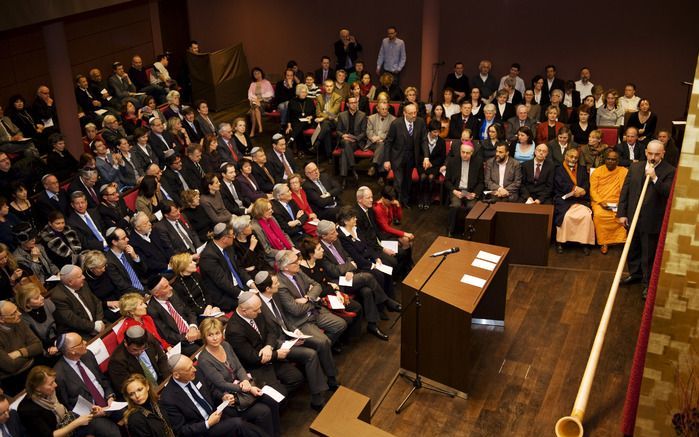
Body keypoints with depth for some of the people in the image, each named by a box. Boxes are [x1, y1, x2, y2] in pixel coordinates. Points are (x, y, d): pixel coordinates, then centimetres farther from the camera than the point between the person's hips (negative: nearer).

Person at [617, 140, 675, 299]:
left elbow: (669, 193, -20)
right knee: (633, 249, 20)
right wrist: (622, 213, 1)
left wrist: (654, 178, -28)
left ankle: (647, 283, 17)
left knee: (649, 254, 4)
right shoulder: (635, 167, 4)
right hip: (633, 217, 5)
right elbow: (625, 190, 5)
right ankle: (635, 274, 40)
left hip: (652, 220, -5)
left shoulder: (669, 171, -9)